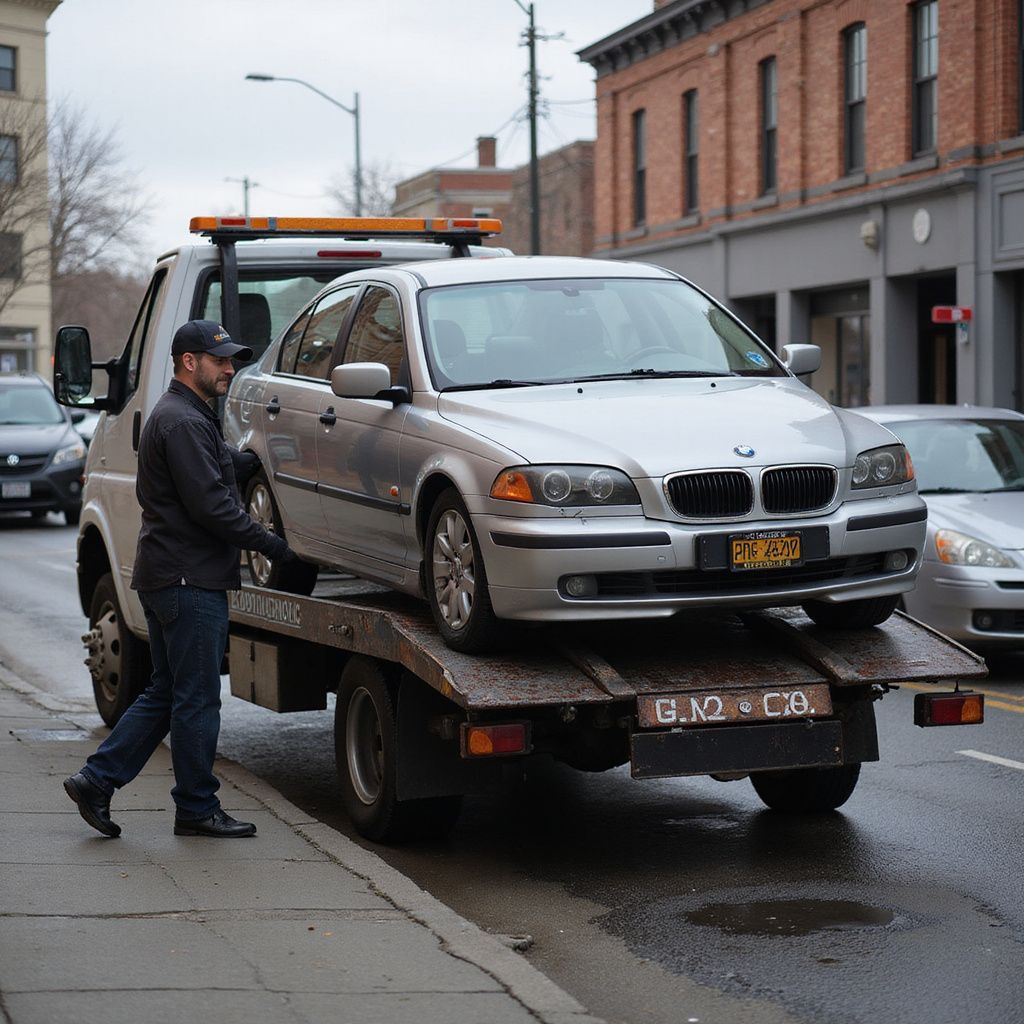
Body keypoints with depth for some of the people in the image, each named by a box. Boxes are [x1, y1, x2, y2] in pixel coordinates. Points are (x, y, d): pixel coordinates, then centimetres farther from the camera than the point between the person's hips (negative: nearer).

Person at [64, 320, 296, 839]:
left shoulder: (184, 417, 19)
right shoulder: (182, 422, -16)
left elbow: (222, 467, 28)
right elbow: (210, 504, -21)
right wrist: (270, 544, -15)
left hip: (169, 577, 11)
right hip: (191, 580, -11)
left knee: (165, 694, 15)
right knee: (197, 699, -2)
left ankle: (96, 781, 13)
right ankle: (197, 809, 6)